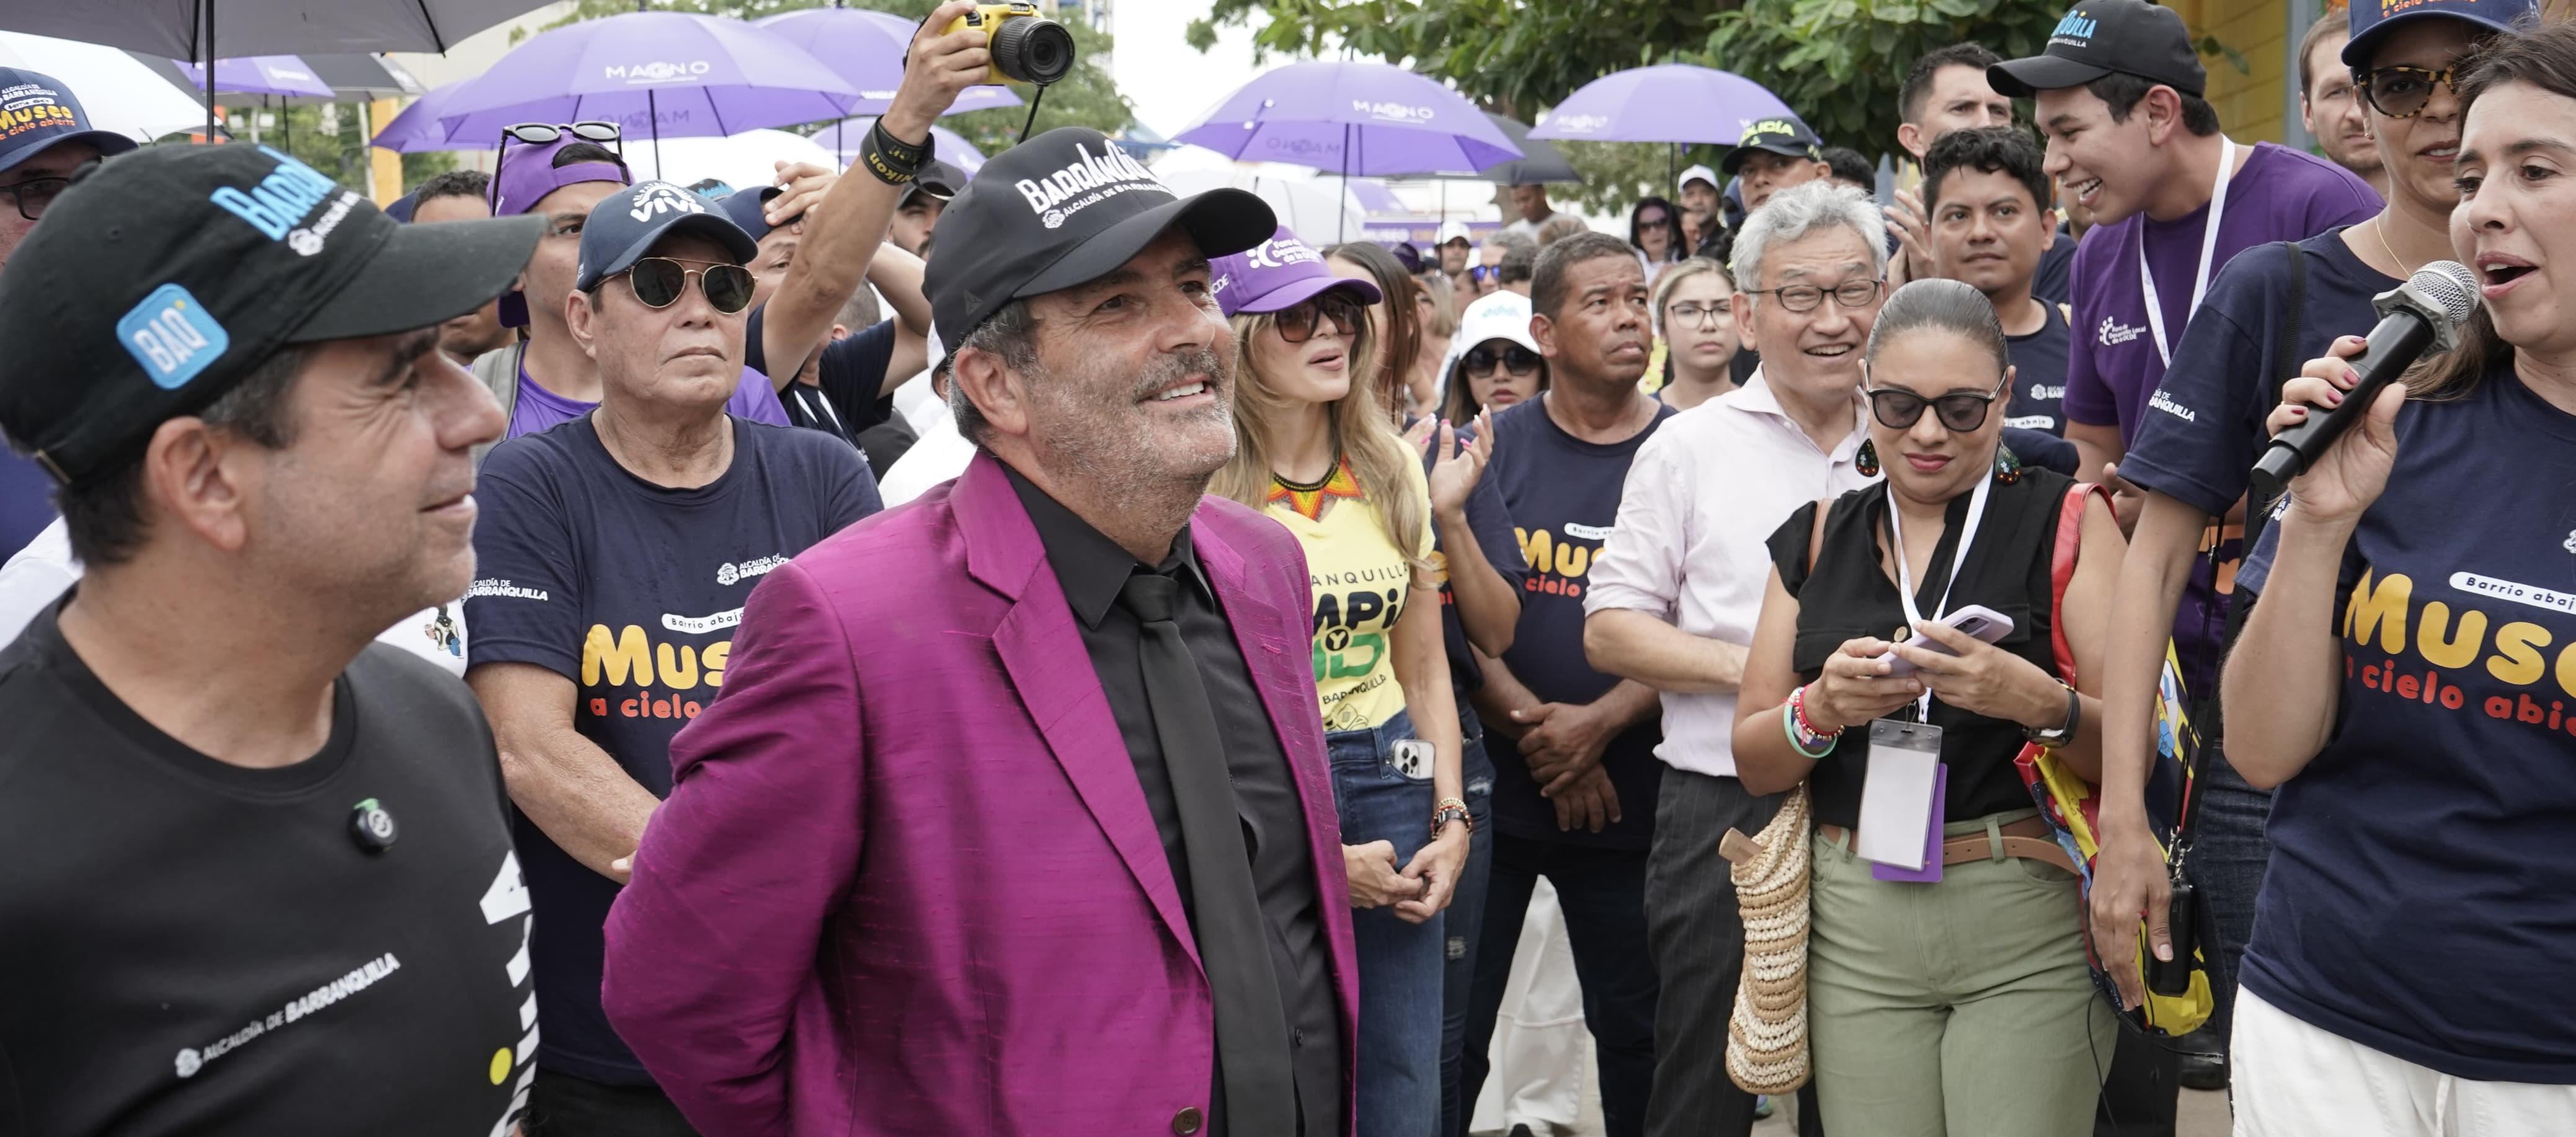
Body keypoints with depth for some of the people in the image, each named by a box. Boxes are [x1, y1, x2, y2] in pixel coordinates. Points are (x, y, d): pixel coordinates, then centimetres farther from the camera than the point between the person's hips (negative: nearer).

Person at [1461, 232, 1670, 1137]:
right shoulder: (1492, 447, 2)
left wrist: (1600, 723, -16)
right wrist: (1536, 729, -12)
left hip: (1628, 792, 0)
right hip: (1492, 783, 0)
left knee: (1635, 1026, 10)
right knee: (1453, 1029, 7)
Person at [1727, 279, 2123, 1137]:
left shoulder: (2068, 521, 1)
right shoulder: (1817, 538, 10)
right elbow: (1753, 762, 9)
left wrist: (2037, 702, -24)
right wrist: (1821, 709, -11)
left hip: (2029, 933, -2)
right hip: (1856, 934, 3)